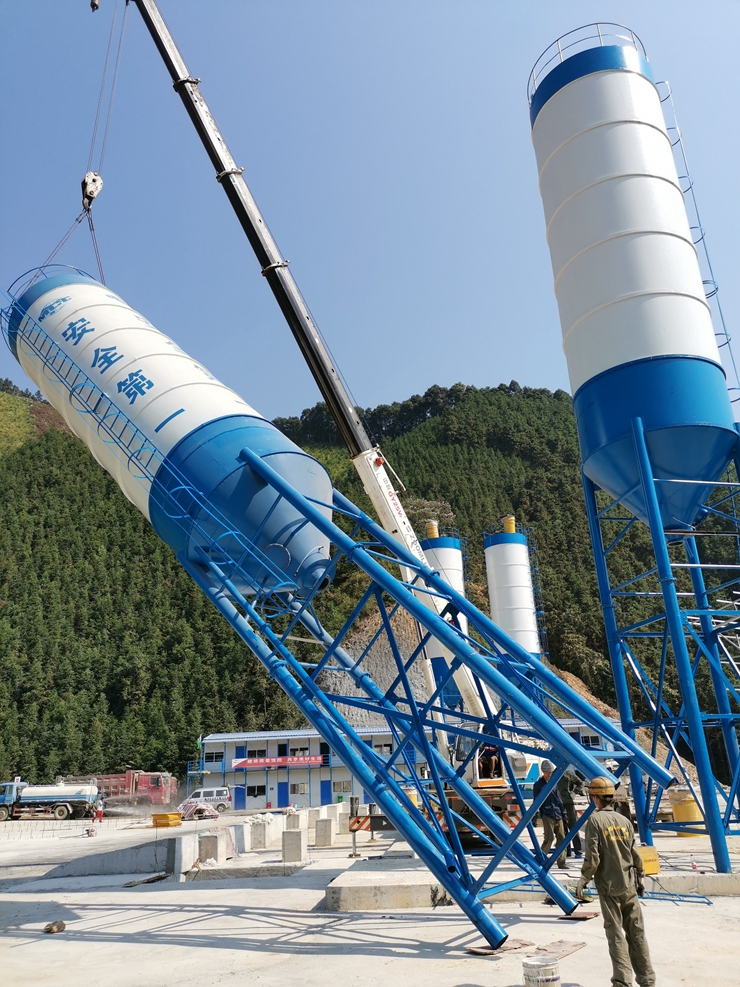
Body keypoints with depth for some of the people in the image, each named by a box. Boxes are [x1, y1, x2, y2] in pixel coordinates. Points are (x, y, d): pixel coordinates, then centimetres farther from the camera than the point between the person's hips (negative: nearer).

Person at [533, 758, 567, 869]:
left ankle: (561, 862, 12)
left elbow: (558, 799, 17)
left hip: (558, 815, 6)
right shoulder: (538, 785, -3)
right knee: (549, 838, -9)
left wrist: (563, 812, 11)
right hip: (547, 816, -6)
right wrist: (540, 816, -6)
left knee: (561, 838, 4)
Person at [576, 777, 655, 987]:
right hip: (629, 885, 5)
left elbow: (593, 857, -15)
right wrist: (639, 878, 23)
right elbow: (635, 854, 8)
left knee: (616, 934, 2)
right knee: (636, 932, 12)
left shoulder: (595, 820, -10)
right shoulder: (625, 820, 5)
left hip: (609, 886, -5)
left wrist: (583, 880, -4)